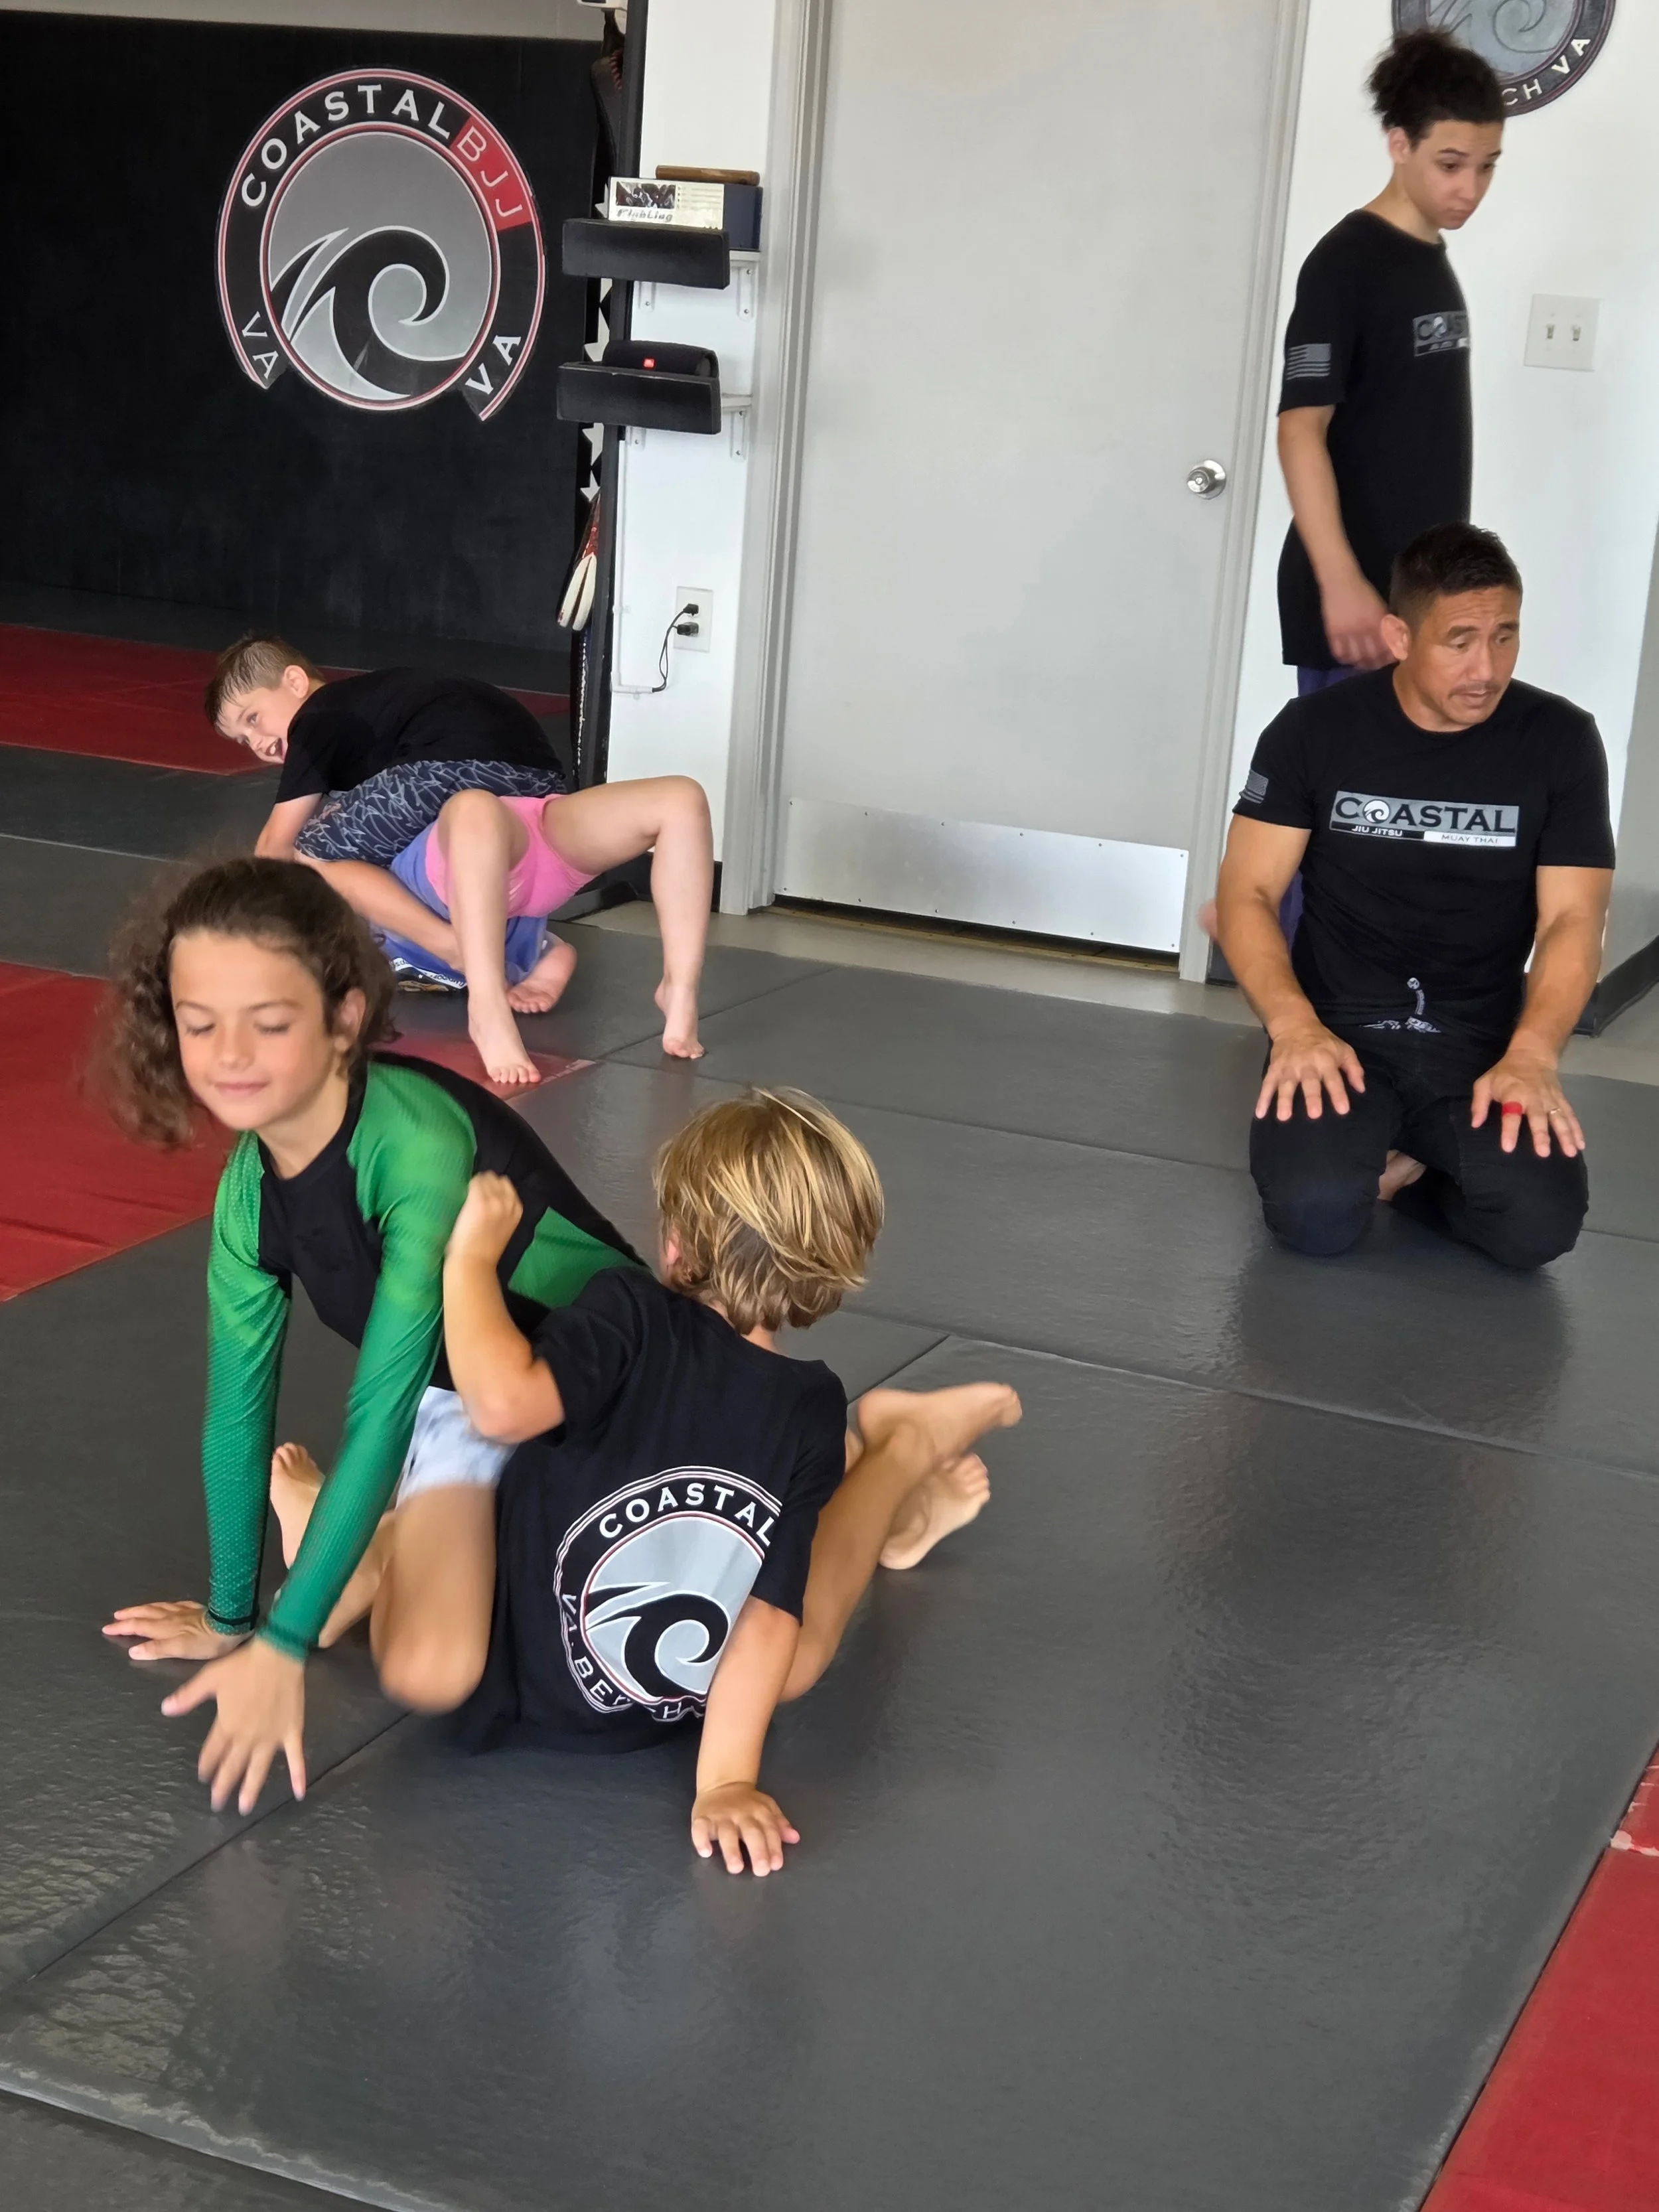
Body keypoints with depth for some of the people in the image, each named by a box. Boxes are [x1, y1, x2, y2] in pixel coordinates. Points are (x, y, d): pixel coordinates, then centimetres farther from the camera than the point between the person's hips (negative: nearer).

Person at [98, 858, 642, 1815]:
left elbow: (383, 1409, -34)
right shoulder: (251, 1191, -10)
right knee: (419, 1665, -16)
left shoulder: (415, 1142, -33)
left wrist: (287, 1642, -32)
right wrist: (233, 1616, 10)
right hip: (460, 1403, 4)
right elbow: (237, 1409, 3)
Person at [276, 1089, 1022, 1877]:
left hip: (512, 1692, -4)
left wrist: (472, 1255, -28)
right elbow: (773, 1613, -12)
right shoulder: (811, 1409, -11)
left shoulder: (634, 1315, -25)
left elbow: (504, 1399, -42)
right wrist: (725, 1780, -9)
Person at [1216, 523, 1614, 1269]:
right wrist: (1293, 1024, -21)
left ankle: (1407, 1168, 5)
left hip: (1483, 1040, 1)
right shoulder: (1316, 730, -2)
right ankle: (1343, 1155, 7)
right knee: (1314, 1212, -29)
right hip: (1340, 1026, -1)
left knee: (1540, 1222, -26)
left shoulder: (1559, 741, -1)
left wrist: (1530, 1054, -23)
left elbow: (1571, 919, -3)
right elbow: (1248, 893, -2)